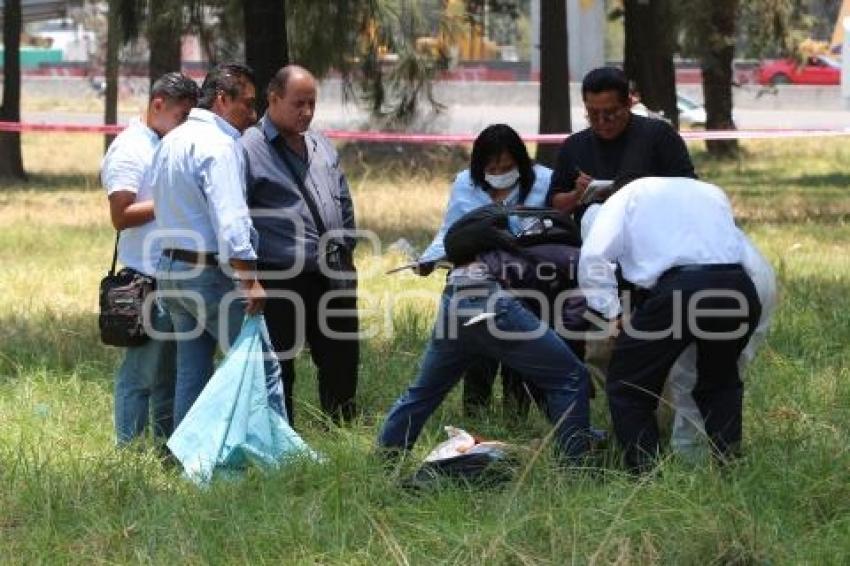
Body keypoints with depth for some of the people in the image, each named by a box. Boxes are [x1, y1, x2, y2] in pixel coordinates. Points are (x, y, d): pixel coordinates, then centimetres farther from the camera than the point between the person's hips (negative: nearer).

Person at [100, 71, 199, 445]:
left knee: (169, 372, 14)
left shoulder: (168, 145, 16)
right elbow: (121, 216, -18)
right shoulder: (130, 150, -11)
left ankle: (167, 444, 21)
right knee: (141, 373, -4)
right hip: (147, 279, -9)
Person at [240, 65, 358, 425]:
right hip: (280, 283, -7)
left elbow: (344, 202, 25)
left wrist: (345, 250, 18)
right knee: (278, 370, 0)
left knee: (341, 361, 14)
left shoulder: (321, 146, 15)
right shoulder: (250, 149, -8)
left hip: (331, 277, 7)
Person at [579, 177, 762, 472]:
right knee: (720, 381, 28)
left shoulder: (627, 197, 20)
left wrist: (611, 314, 7)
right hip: (739, 289, 5)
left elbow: (593, 256, 5)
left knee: (629, 389, 10)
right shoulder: (711, 193, 34)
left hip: (678, 289, -5)